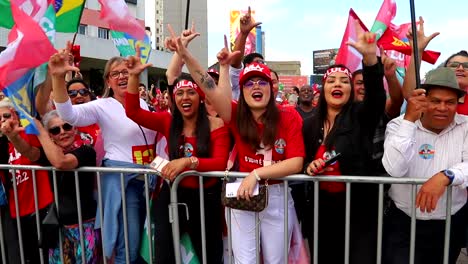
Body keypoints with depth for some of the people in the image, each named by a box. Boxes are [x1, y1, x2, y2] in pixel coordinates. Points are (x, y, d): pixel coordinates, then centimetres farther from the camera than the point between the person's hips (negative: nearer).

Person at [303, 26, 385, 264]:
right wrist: (309, 167, -12)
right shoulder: (310, 124, 4)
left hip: (358, 208, -3)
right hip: (321, 208, 3)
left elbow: (376, 94, -26)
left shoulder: (361, 116, -5)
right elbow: (301, 161, 11)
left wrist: (370, 56, -41)